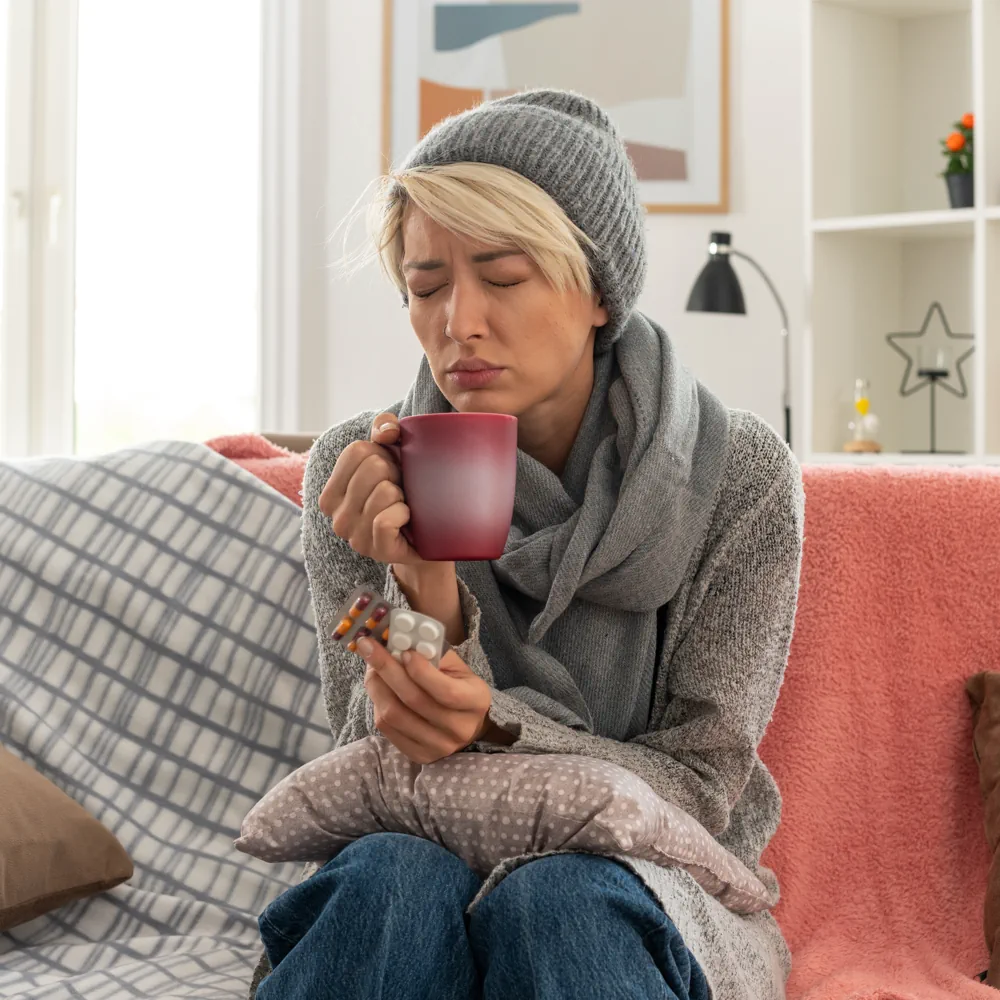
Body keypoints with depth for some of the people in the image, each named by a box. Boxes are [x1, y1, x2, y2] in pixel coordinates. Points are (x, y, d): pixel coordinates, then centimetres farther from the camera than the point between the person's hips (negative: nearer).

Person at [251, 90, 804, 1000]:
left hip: (652, 900, -1)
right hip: (410, 881, 1)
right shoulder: (357, 472, -7)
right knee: (395, 872, -34)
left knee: (555, 896, -36)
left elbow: (697, 785, -9)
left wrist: (492, 725, -28)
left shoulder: (740, 477, -11)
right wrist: (426, 597, -27)